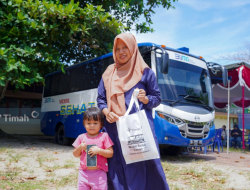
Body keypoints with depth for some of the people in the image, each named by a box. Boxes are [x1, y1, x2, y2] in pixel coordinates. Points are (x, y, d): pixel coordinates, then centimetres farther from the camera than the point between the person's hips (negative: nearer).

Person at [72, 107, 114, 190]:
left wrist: (99, 150, -20)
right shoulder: (81, 137, 4)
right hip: (84, 173, 3)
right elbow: (75, 154, 10)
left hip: (99, 173, -3)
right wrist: (80, 147, -10)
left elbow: (110, 153, -5)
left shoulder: (104, 136, -4)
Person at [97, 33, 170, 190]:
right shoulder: (109, 73, 14)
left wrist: (146, 99, -14)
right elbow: (101, 99, 15)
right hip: (115, 128, 3)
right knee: (117, 167, 3)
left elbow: (157, 98, 7)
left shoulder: (145, 72, 6)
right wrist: (106, 112, -5)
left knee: (144, 165, -4)